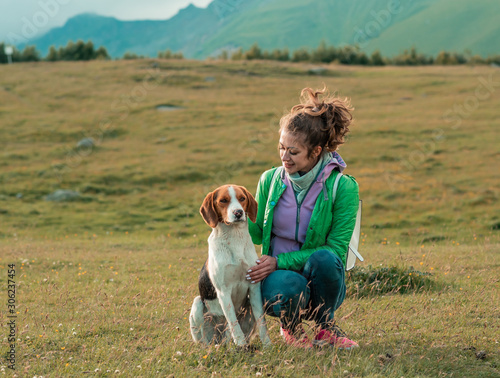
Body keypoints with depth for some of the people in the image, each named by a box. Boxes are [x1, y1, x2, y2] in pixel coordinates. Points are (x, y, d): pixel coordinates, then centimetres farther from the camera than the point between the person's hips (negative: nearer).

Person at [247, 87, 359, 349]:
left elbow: (335, 250, -13)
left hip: (322, 286, 0)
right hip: (277, 276, 1)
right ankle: (290, 326, 1)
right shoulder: (270, 180, 1)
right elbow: (255, 233, 9)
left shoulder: (343, 187, -11)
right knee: (288, 286, -36)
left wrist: (280, 261, -21)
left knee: (324, 259, -35)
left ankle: (325, 327, -7)